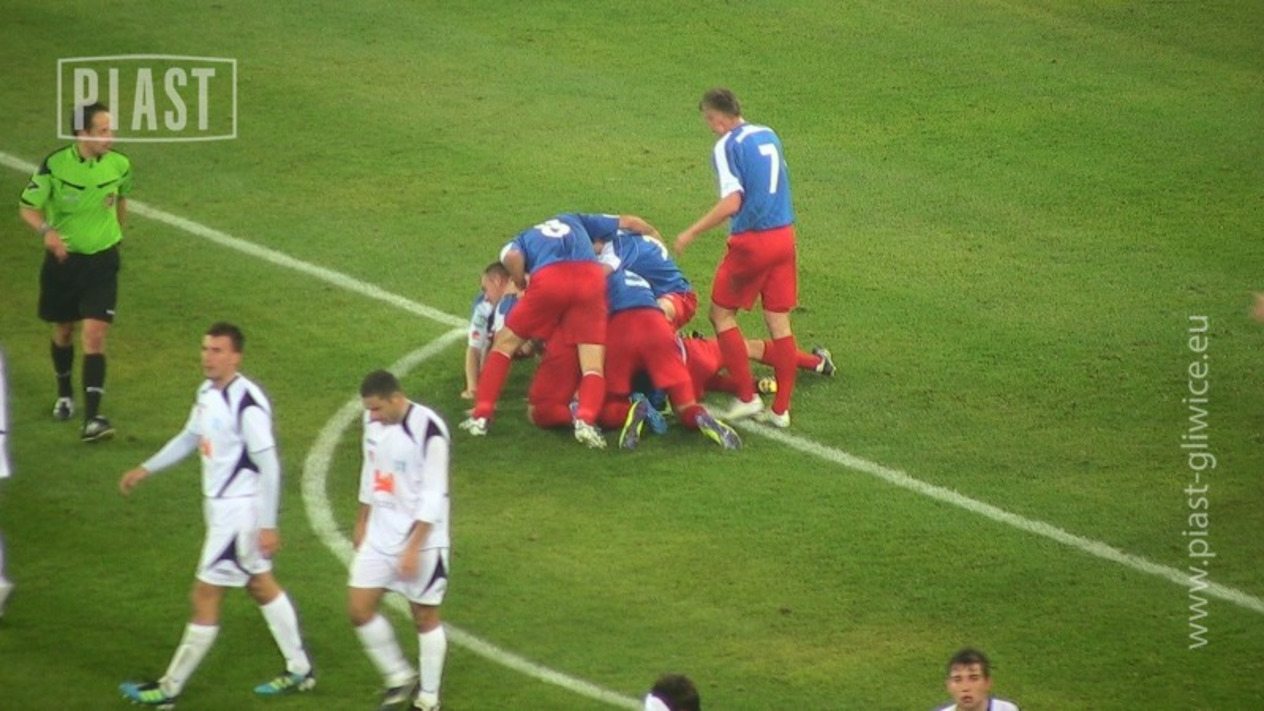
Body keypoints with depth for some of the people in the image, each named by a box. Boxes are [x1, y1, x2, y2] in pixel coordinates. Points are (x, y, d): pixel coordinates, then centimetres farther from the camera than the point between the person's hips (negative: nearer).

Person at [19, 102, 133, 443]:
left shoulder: (119, 165, -10)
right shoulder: (55, 165, -17)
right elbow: (28, 207, -11)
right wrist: (47, 230, -31)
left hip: (102, 261, 0)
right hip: (62, 258, 0)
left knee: (94, 335, -11)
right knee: (63, 331, 17)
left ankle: (92, 419, -16)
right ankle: (64, 395, 45)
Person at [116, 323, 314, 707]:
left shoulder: (247, 405, -24)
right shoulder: (208, 393, 4)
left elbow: (269, 466, -22)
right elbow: (190, 438, 21)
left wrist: (267, 526, -21)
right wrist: (146, 469, 18)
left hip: (240, 510, -10)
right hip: (220, 506, 10)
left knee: (205, 597, -1)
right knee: (261, 586, 19)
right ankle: (299, 670, 31)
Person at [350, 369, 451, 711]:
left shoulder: (429, 430, -21)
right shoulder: (374, 422, 2)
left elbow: (433, 496, -20)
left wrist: (413, 548, -22)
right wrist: (362, 522, 21)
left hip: (422, 541, -7)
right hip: (379, 536, 7)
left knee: (425, 617, 4)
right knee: (359, 608, 3)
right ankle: (399, 677, 21)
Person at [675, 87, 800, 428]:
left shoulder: (727, 146, -11)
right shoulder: (768, 136, 11)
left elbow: (732, 203, -19)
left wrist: (692, 233, -12)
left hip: (751, 241, -7)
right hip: (784, 235, 7)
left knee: (722, 313, 9)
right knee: (779, 321, 9)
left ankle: (747, 397, 6)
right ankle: (781, 409, 9)